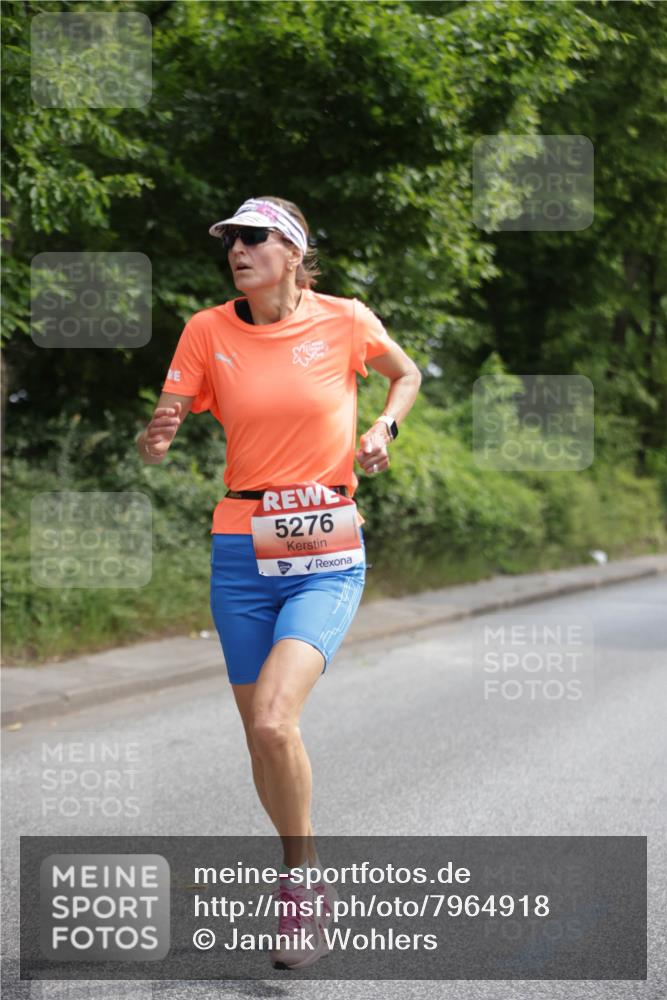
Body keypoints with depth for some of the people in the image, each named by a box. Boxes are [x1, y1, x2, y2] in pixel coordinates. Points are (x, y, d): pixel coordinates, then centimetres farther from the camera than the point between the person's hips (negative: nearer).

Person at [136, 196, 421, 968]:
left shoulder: (344, 321, -2)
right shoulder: (207, 331, 0)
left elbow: (406, 375, 18)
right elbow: (156, 440, -1)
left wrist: (384, 428, -1)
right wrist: (156, 439, -24)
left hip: (328, 556, -3)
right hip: (242, 555, 3)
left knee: (274, 721, -21)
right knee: (261, 738, 8)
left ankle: (299, 873, 0)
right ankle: (309, 880, 30)